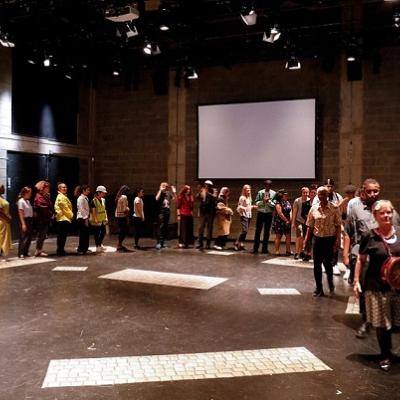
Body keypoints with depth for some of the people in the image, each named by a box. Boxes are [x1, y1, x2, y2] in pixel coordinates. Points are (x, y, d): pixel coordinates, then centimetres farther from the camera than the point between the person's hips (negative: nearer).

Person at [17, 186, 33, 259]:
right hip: (25, 220, -9)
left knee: (29, 237, 11)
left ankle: (25, 252, 20)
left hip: (29, 220, 9)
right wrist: (23, 224, -20)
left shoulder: (28, 201, 14)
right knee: (24, 237, -7)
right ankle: (21, 253, -1)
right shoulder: (21, 201, -11)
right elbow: (20, 213, -15)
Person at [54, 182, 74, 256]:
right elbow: (65, 208, -14)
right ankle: (60, 251, -4)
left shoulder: (64, 196, 21)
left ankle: (60, 250, 19)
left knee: (62, 236, 13)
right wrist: (71, 215, -3)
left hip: (65, 218, 10)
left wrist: (70, 215, 14)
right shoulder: (61, 197, -12)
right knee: (62, 236, -7)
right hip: (63, 218, -10)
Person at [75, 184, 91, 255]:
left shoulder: (85, 198, 16)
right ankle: (81, 250, -1)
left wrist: (87, 218, 12)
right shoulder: (81, 198, -11)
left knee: (86, 233, 10)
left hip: (85, 218, 9)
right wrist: (85, 218, -18)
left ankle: (85, 248, 19)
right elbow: (81, 209, -17)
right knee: (83, 234, -7)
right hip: (82, 218, -9)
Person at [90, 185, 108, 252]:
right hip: (96, 220, -7)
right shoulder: (94, 201, -12)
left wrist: (106, 218, 10)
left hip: (102, 220, 7)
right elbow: (93, 211, -16)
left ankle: (100, 244, 28)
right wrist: (95, 219, -20)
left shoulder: (103, 200, 11)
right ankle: (97, 247, 11)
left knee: (103, 232, 10)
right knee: (97, 233, 1)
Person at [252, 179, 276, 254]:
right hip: (260, 213, 0)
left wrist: (269, 201, -22)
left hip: (269, 214, 0)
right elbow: (256, 202, -2)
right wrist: (262, 201, -18)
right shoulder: (260, 192, 1)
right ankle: (255, 248, 7)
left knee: (267, 231, 6)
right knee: (258, 230, 1)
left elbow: (275, 205, -6)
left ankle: (264, 249, 14)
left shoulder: (274, 193, -2)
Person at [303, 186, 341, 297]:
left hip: (330, 239, -3)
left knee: (327, 263, 1)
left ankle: (331, 285, 28)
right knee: (317, 264, 6)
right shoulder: (314, 208, 2)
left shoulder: (334, 208, -6)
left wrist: (337, 240, -11)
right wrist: (306, 240, 4)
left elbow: (338, 225, -5)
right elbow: (310, 226, 7)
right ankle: (319, 288, 20)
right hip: (318, 239, 3)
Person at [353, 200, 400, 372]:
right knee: (382, 324, 7)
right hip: (377, 286, -2)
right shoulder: (369, 236, -5)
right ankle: (386, 355, 27)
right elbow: (361, 259, 4)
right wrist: (356, 281, 0)